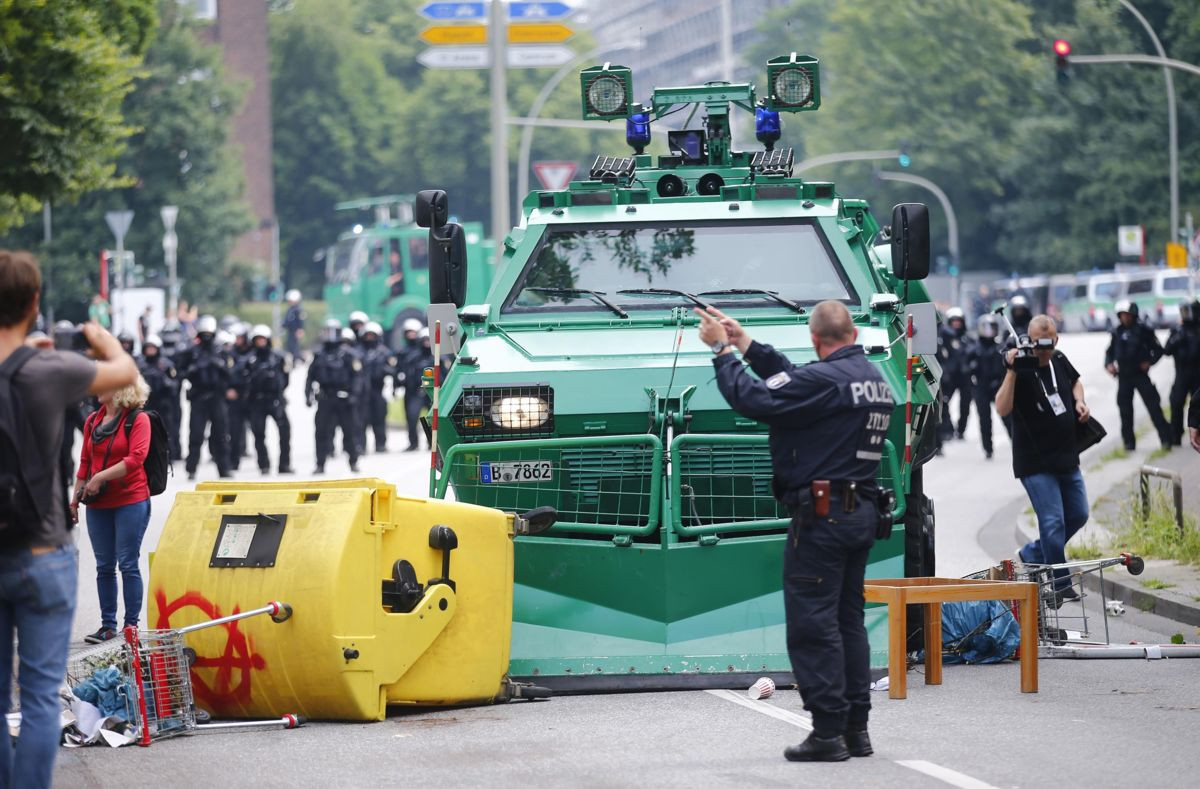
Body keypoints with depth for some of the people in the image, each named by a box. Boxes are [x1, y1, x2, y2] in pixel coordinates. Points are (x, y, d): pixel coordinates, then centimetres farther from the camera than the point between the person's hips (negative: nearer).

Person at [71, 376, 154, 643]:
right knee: (104, 566, 8)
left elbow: (136, 458, -17)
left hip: (131, 501, -6)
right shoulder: (93, 421, 11)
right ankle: (108, 626, 14)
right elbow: (85, 462, 14)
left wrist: (100, 478, -19)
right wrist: (75, 499, 10)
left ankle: (131, 625, 3)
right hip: (98, 505, 6)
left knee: (128, 564, -4)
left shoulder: (138, 420, -6)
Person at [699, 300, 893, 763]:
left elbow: (752, 399, -17)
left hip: (821, 515, -9)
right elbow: (793, 381, 21)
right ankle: (856, 729, 16)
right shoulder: (873, 378, 13)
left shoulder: (826, 379, -16)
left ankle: (828, 733, -8)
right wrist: (746, 345, 24)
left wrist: (723, 351, -4)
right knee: (848, 621, 14)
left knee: (812, 624, -6)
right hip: (862, 513, 9)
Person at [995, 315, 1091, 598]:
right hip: (1035, 463, -7)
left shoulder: (1060, 360, 3)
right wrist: (1011, 372, -35)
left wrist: (1080, 402, 6)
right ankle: (1059, 585, -3)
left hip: (1067, 457, 7)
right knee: (1053, 521, -11)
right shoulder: (1022, 369, -16)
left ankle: (1032, 554, 31)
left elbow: (1075, 381, 26)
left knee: (1077, 515, 14)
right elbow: (1002, 409, -29)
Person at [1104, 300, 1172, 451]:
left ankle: (1166, 438, -4)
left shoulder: (1143, 330, -4)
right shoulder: (1117, 332, 6)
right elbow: (1110, 351, 16)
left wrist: (1150, 362, -13)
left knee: (1153, 406, -6)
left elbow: (1158, 350, 2)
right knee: (1125, 410, 3)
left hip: (1141, 374, -3)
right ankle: (1129, 442, 12)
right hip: (1123, 376, 3)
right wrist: (1108, 364, -3)